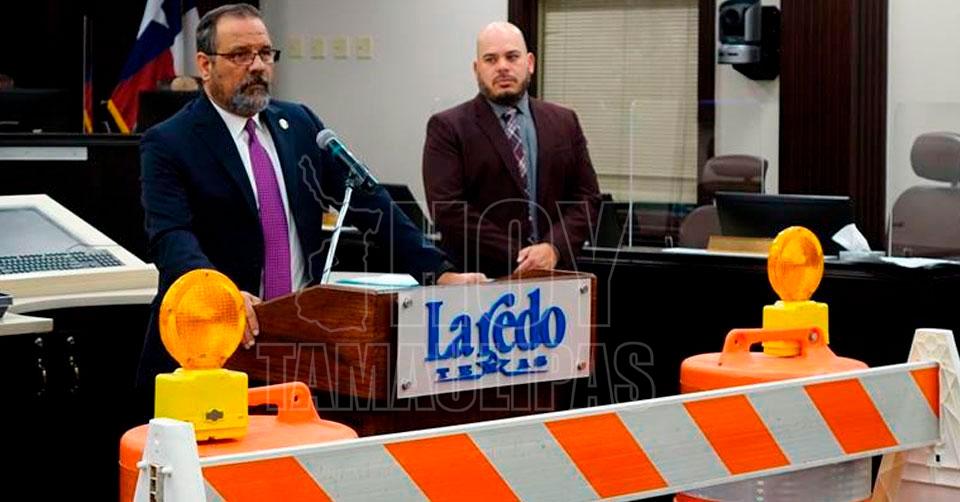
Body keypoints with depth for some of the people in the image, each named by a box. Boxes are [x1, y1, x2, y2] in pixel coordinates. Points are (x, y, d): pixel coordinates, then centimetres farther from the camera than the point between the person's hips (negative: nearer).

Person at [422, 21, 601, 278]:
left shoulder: (564, 122, 12)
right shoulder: (448, 128, 0)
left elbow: (586, 196, 9)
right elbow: (448, 208, -9)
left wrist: (554, 248, -9)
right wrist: (515, 258, -14)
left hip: (552, 275, 3)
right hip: (477, 277, -3)